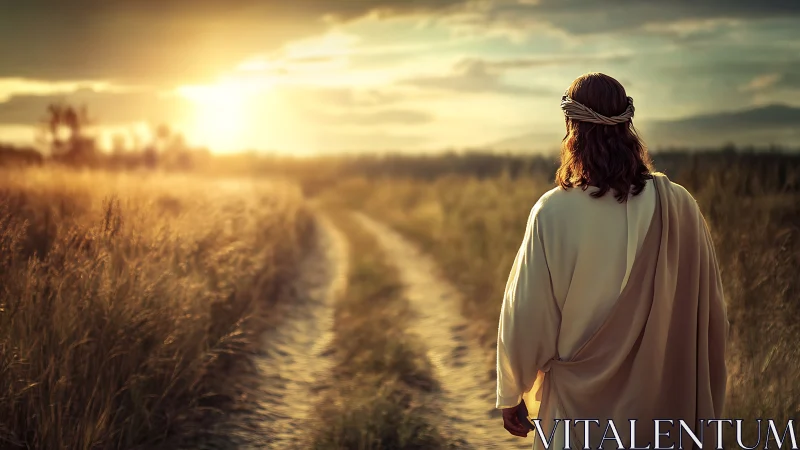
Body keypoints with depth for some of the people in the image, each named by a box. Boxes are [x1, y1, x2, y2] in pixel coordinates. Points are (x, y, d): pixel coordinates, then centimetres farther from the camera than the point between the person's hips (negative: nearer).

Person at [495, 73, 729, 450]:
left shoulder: (553, 213, -18)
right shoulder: (680, 206, -10)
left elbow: (525, 316, -11)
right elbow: (710, 314, -1)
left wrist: (511, 394, 5)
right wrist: (706, 401, 14)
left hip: (578, 408, -2)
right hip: (666, 404, 3)